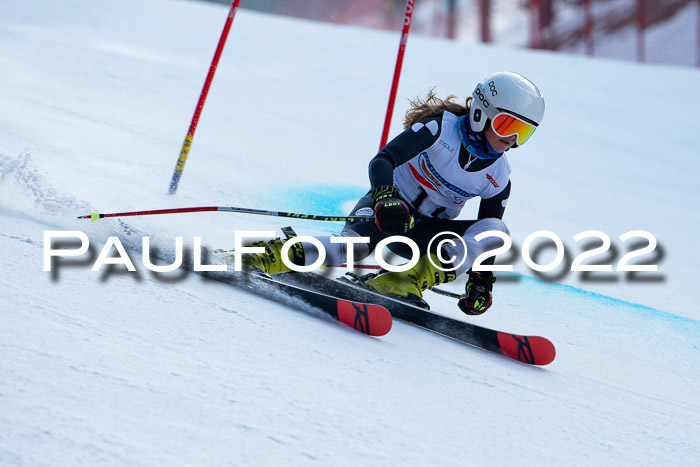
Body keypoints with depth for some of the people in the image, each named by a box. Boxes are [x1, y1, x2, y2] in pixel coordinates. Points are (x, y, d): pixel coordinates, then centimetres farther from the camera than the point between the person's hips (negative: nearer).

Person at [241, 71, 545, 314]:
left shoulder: (498, 177, 0)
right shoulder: (441, 127, -14)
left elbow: (486, 233, 10)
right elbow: (382, 161, -25)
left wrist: (481, 280, -5)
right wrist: (386, 198, -45)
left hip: (426, 234, 5)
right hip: (388, 207, -5)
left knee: (496, 231, -21)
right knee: (357, 243, -40)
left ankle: (408, 280, -33)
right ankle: (271, 256, -38)